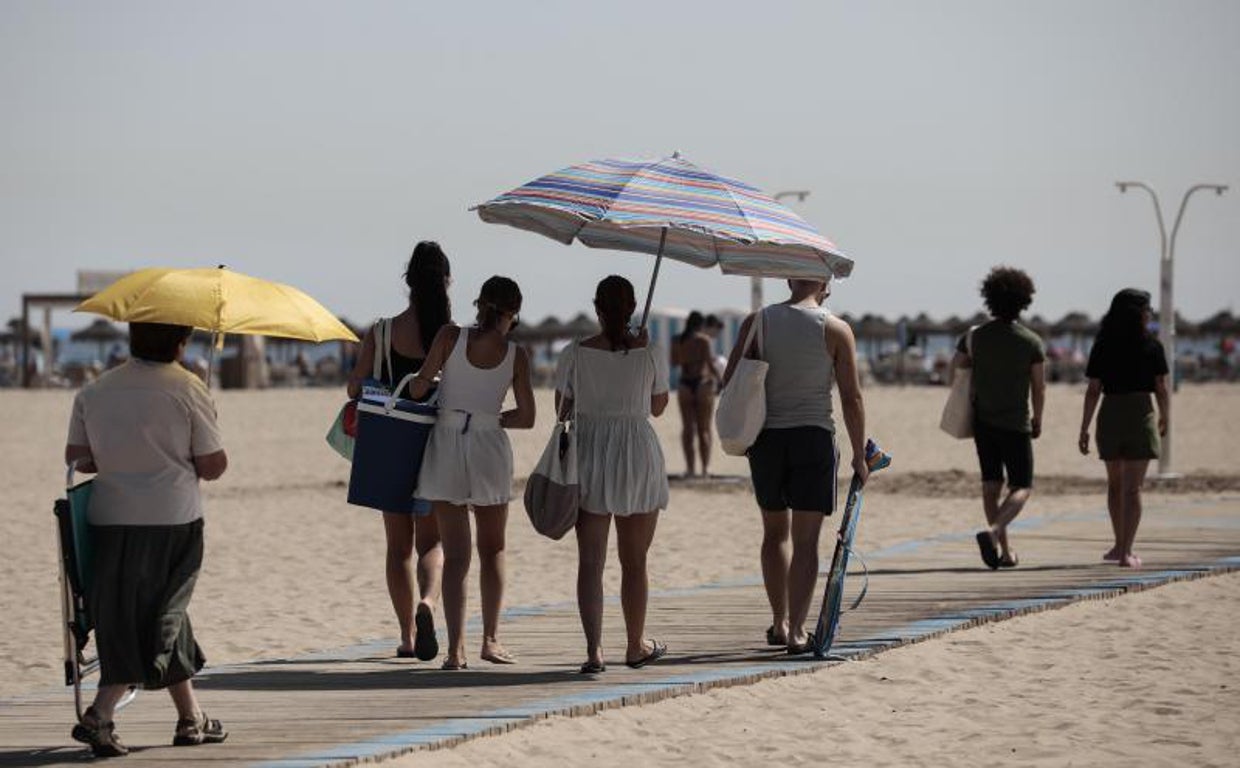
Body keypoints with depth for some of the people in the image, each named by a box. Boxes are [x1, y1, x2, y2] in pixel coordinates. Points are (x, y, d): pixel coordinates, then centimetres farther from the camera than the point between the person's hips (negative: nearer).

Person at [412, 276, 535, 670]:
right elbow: (526, 417, -1)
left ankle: (455, 647, -5)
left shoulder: (450, 337, -7)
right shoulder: (515, 356, -4)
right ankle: (490, 640, 13)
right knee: (492, 550, 18)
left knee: (455, 556, 5)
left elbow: (420, 386, -9)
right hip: (489, 447, 0)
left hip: (446, 444, 0)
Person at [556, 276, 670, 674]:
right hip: (638, 458, 0)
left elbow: (563, 411, 1)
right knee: (634, 561, 13)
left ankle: (594, 649, -11)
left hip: (588, 458, 0)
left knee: (590, 560, 1)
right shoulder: (650, 354, -5)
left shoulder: (575, 355, -4)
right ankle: (636, 646, 25)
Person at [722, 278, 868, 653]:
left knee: (775, 532, 18)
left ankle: (780, 622, 24)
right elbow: (851, 399, -4)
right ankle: (797, 629, -8)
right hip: (813, 436, -3)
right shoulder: (835, 329, -3)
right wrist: (859, 456, 3)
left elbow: (729, 383, 1)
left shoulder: (757, 322, 3)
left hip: (765, 437, 3)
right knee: (805, 539, 0)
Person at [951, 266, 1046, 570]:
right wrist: (1037, 420, 11)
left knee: (991, 485, 13)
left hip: (982, 420, 3)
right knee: (1022, 488, 4)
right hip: (1016, 423, -3)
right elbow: (1039, 388, -3)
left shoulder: (975, 337, -2)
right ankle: (993, 532, -22)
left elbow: (954, 369, 11)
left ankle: (1004, 550, 13)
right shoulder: (1031, 342, -8)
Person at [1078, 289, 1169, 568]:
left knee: (1115, 484, 19)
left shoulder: (1102, 347, 0)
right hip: (1140, 414, -2)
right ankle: (1125, 551, -8)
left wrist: (1084, 430, 1)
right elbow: (1161, 389, -3)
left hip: (1109, 416, 2)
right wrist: (1165, 418, 15)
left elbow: (1093, 391, -3)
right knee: (1133, 488, -1)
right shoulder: (1151, 347, -5)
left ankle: (1120, 544, 29)